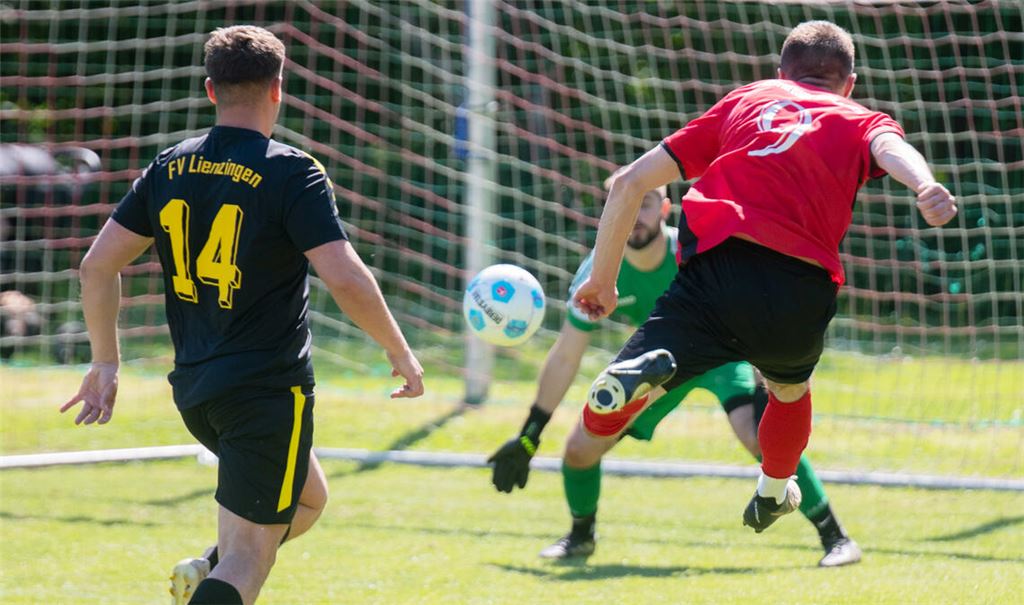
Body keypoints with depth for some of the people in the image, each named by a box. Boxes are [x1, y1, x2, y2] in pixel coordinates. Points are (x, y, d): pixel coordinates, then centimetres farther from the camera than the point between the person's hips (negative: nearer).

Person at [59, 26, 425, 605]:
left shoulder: (170, 168, 5)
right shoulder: (292, 174, -12)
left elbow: (98, 264, 6)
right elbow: (347, 281, -19)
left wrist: (106, 362, 16)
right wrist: (401, 352, -4)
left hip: (194, 392, 7)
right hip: (270, 391, -7)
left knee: (309, 498, 28)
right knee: (248, 557, -4)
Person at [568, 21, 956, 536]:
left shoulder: (745, 100, 29)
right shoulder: (860, 122, 25)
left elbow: (629, 183, 25)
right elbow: (889, 147, -3)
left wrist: (601, 279, 34)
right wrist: (925, 187, -25)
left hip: (715, 267, -1)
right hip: (801, 290, 1)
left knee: (602, 416, -8)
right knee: (790, 386, 36)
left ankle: (632, 375, -40)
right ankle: (772, 495, 54)